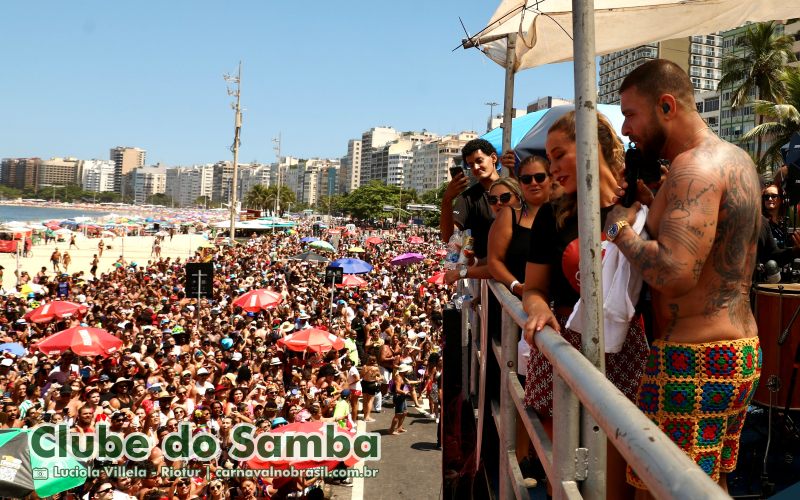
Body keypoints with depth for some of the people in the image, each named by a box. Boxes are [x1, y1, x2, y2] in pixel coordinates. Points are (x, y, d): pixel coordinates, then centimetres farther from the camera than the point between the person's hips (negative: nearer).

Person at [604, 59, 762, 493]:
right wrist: (653, 202, 14)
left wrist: (619, 228, -14)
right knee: (714, 485, 21)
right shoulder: (736, 158, 14)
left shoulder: (694, 167, -18)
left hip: (694, 360, -11)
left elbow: (675, 274, -30)